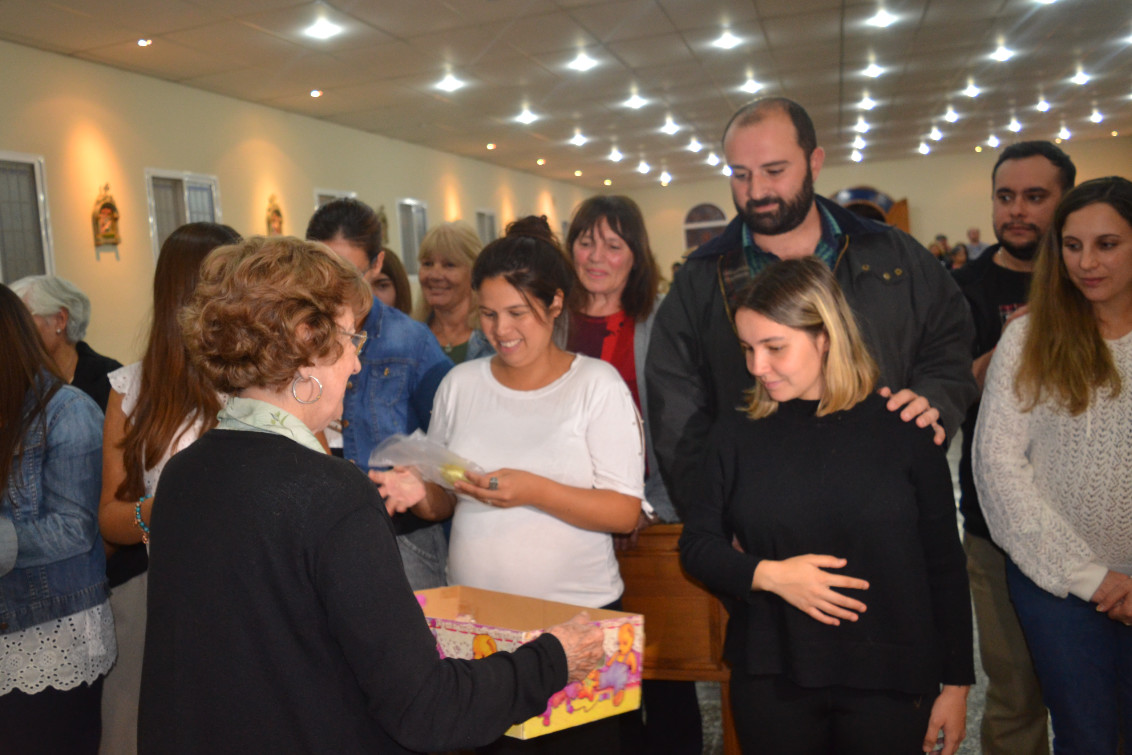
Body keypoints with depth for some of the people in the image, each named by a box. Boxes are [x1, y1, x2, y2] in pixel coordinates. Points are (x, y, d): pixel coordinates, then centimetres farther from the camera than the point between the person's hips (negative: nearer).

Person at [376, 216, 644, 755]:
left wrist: (534, 491, -24)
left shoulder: (597, 384, -6)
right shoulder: (460, 383, 5)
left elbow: (624, 512, -11)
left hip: (578, 614, -3)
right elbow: (445, 502, 12)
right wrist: (419, 493, -10)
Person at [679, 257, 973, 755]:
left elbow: (944, 565, 1)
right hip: (770, 683, 1)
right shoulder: (737, 435, 0)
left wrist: (956, 683, 3)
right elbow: (696, 545, 3)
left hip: (891, 685, -1)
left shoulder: (901, 431, -4)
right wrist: (768, 574, -15)